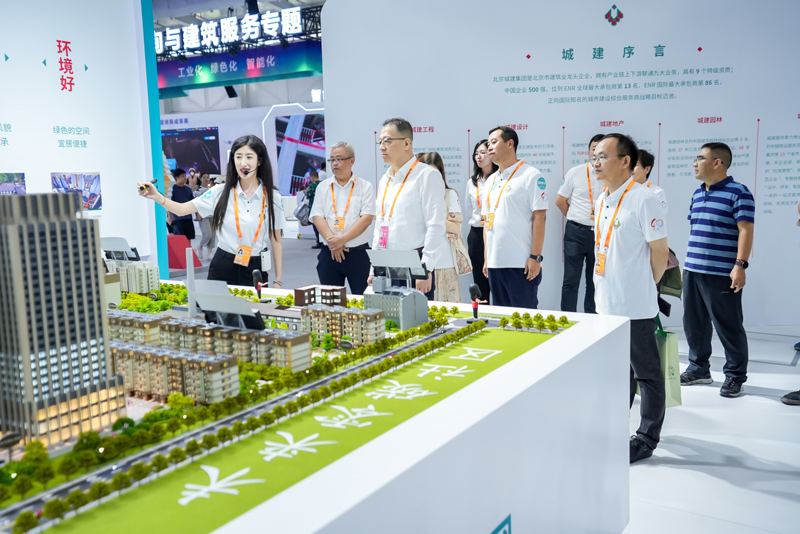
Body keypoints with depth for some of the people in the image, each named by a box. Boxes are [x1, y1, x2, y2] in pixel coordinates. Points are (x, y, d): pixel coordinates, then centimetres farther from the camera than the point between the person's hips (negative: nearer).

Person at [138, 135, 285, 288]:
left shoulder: (272, 197, -2)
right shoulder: (221, 192, 0)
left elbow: (276, 240, 1)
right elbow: (182, 209, -3)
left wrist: (278, 281, 0)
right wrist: (156, 197, -21)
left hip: (255, 269, -1)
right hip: (222, 268, 1)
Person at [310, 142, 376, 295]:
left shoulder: (365, 187, 2)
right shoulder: (323, 187, 11)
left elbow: (367, 218, -8)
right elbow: (317, 217, 2)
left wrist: (342, 239, -16)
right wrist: (332, 242, -13)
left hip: (358, 253, -3)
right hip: (328, 253, 3)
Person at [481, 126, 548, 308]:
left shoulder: (531, 176, -5)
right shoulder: (492, 180, 16)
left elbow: (540, 217, -11)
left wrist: (536, 257, -16)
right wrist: (486, 257, 14)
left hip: (521, 265, -7)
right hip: (494, 263, 7)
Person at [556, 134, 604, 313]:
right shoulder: (575, 172, 1)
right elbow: (560, 201, 8)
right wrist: (576, 219, 7)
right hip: (576, 232, 0)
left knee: (595, 282, 11)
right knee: (571, 280, 1)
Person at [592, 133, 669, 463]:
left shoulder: (643, 200, -15)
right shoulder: (602, 201, 10)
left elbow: (660, 253, -11)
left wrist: (642, 289, -1)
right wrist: (604, 288, 15)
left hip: (635, 308, -8)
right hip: (606, 304, 8)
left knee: (646, 373, 6)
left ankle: (647, 439, 18)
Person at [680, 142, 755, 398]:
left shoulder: (738, 192, -8)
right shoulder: (697, 194, 16)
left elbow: (745, 230, -13)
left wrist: (740, 265, -20)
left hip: (721, 274, -8)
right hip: (692, 271, 8)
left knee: (728, 326, 1)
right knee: (694, 323, 14)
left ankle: (735, 375, 13)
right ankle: (699, 368, 28)